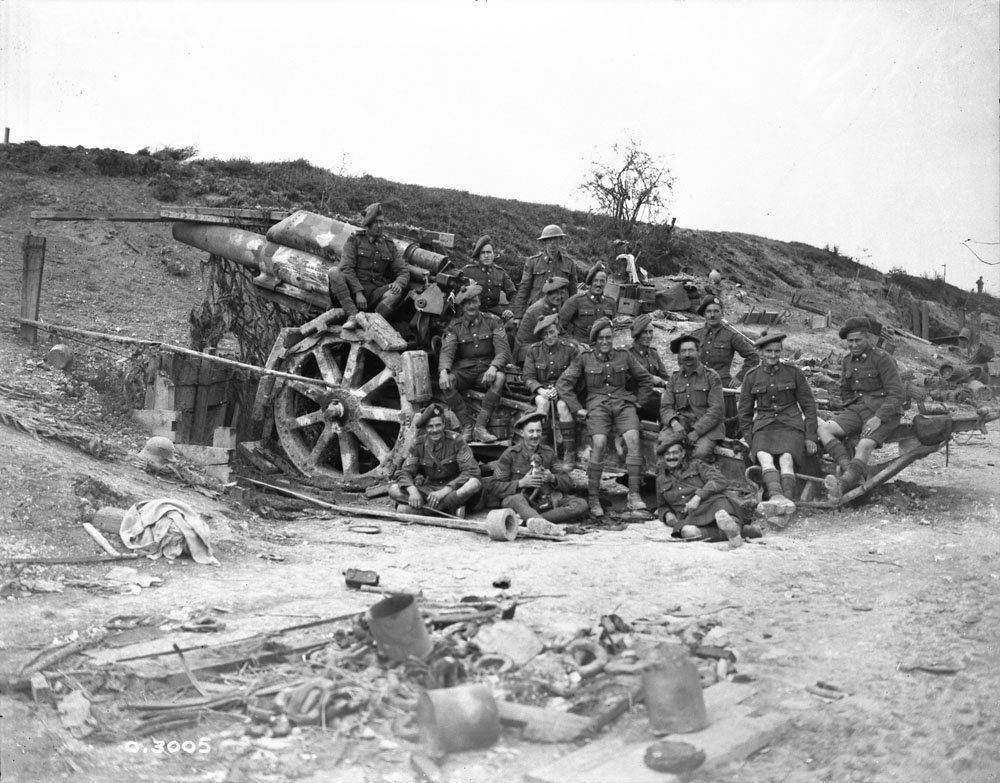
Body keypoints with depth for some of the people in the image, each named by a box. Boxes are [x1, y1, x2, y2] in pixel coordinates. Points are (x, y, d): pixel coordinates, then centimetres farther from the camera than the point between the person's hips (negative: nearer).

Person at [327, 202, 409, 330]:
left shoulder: (389, 245, 13)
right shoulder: (355, 239, 3)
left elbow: (403, 271, 9)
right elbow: (346, 268, -8)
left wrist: (398, 283, -17)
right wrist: (358, 292, -22)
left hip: (375, 294, 1)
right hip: (353, 289, -1)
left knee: (396, 292, -28)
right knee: (334, 273, -28)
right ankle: (352, 315, -35)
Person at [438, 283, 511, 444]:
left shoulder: (493, 321, 2)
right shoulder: (454, 326, 6)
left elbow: (504, 351, -6)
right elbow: (447, 351, -7)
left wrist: (493, 367, -29)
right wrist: (444, 371, -30)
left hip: (486, 369, -1)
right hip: (463, 369, 1)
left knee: (500, 378, -35)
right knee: (445, 384, -31)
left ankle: (480, 426, -31)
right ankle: (468, 424, -23)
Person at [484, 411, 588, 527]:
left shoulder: (548, 452, 9)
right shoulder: (510, 454, -1)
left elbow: (568, 483, 8)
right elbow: (493, 486, -6)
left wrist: (552, 478, -13)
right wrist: (521, 483, -16)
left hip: (546, 503, 4)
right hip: (520, 504, -4)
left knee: (581, 505, -19)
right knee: (516, 499, -38)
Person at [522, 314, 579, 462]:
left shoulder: (570, 349, -2)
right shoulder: (534, 350, 3)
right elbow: (528, 377, 0)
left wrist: (559, 389, -20)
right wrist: (541, 390, -18)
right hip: (541, 390, 1)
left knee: (563, 405, -34)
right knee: (542, 402, -34)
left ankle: (570, 453, -31)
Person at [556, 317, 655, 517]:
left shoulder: (624, 356, 11)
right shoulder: (584, 358, 5)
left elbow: (646, 379, 22)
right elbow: (563, 384, 4)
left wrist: (638, 401, 12)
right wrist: (578, 409, -2)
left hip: (623, 403, 2)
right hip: (597, 405, -2)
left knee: (633, 438, -26)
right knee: (599, 442, -29)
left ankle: (634, 495, -25)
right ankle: (593, 498, -22)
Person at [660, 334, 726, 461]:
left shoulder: (711, 376, 4)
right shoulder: (674, 379, 14)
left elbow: (716, 409, -4)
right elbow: (665, 407, 8)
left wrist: (697, 431, -15)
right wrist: (674, 422, -15)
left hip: (706, 426, -2)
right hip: (680, 424, 3)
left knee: (701, 452, -32)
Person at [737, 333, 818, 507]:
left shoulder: (793, 372, 7)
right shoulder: (751, 377, 10)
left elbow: (808, 405, 10)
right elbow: (744, 411, 15)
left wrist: (811, 436, 3)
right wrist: (750, 441, 7)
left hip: (790, 425, 0)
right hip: (763, 427, 1)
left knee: (786, 458, -32)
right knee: (764, 457, -33)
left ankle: (788, 500, -49)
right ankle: (776, 495, -56)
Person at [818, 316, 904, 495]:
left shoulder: (882, 359, -8)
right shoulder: (847, 362, 13)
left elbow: (896, 394, -13)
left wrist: (878, 418, -22)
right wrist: (849, 411, 10)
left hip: (882, 412, -7)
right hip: (858, 408, 7)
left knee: (864, 446, -32)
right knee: (824, 429, -18)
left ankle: (845, 483, -50)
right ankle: (851, 471, -33)